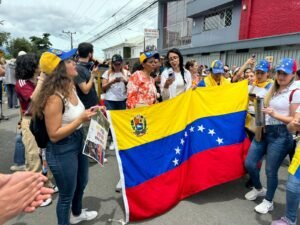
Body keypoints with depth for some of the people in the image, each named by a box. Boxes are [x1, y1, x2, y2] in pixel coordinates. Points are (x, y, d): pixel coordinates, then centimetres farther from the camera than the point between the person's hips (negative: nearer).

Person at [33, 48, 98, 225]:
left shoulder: (71, 87, 0)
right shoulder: (54, 98, -27)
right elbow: (54, 135, -26)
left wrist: (88, 113, 1)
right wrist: (81, 119, -28)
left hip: (79, 141, 10)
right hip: (62, 150, -9)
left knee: (81, 183, 30)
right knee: (66, 194, 13)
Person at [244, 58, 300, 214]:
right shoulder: (273, 89, 14)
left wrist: (275, 114, -23)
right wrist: (261, 110, 7)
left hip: (281, 135, -7)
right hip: (264, 131, 7)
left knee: (270, 170, 2)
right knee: (249, 163, 7)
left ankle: (268, 202, 26)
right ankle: (258, 189, 35)